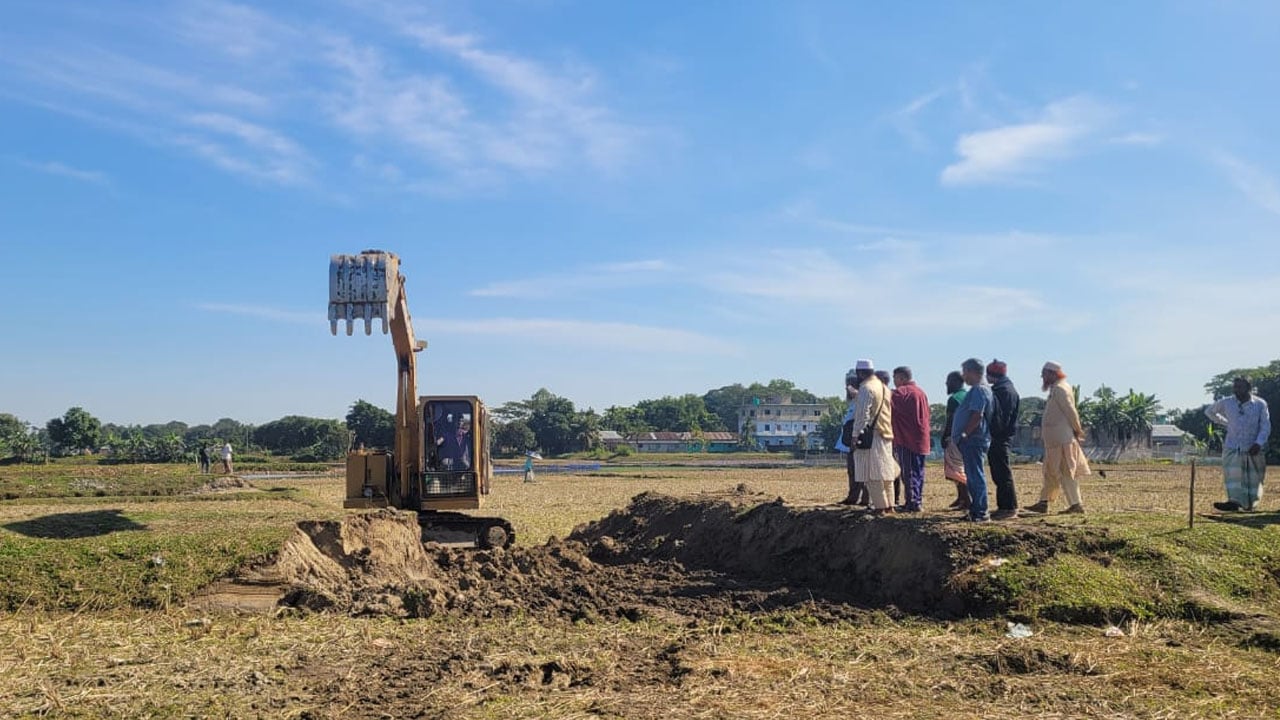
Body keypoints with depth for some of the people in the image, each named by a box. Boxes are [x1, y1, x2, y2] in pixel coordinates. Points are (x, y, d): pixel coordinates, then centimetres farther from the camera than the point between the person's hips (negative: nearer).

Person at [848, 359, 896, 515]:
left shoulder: (866, 388, -11)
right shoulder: (883, 387, 15)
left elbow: (862, 414, -16)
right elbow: (888, 413, 17)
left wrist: (856, 435, -13)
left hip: (871, 435, -9)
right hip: (886, 435, 9)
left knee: (872, 474, -4)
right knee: (885, 472, 14)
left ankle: (880, 506, -4)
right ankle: (888, 504, 19)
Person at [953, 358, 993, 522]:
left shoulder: (979, 390, -14)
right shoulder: (978, 389, 19)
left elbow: (977, 416, -24)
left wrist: (965, 434, -18)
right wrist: (961, 435, 18)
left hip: (973, 440, -11)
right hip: (972, 440, 11)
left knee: (976, 477, -8)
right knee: (973, 477, 14)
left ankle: (980, 513, -6)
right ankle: (976, 509, 20)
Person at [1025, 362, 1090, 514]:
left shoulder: (1059, 389, -15)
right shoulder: (1057, 388, 16)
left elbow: (1070, 411, -18)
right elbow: (1069, 412, 17)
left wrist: (1078, 431, -11)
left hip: (1060, 439, -10)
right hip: (1055, 440, 10)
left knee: (1064, 472, -6)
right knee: (1050, 471, 13)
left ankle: (1075, 505, -3)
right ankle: (1044, 502, 19)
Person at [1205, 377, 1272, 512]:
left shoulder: (1260, 404, -1)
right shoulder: (1226, 403, 3)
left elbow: (1265, 426, -3)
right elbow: (1209, 411, 20)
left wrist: (1259, 443, -17)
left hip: (1253, 450, -1)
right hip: (1232, 449, 1)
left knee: (1253, 478, 4)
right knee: (1233, 475, -14)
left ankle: (1251, 504, 16)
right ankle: (1235, 502, -22)